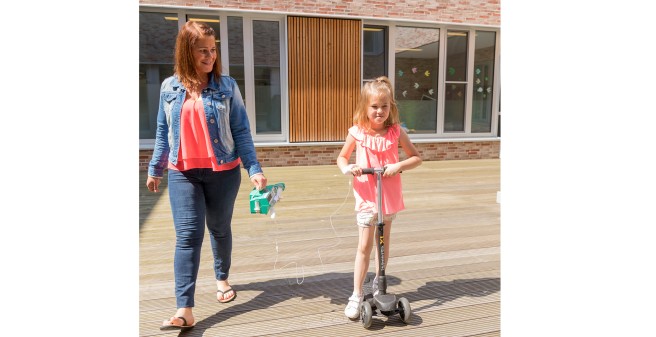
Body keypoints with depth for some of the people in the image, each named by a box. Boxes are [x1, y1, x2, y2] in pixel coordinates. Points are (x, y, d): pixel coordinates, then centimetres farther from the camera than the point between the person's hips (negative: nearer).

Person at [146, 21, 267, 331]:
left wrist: (253, 168, -11)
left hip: (223, 172, -1)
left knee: (219, 229, 14)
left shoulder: (227, 86, -3)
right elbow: (163, 132, 11)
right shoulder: (169, 87, 4)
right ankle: (184, 311, -3)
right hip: (182, 173, 1)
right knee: (187, 235, -5)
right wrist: (155, 168, 14)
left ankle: (222, 278, 39)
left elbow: (241, 131, -4)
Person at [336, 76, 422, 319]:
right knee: (364, 246, -1)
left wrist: (399, 165, -19)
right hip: (366, 197, -1)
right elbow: (341, 158, 4)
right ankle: (357, 294, 10)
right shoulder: (357, 132, -8)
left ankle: (379, 284, 36)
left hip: (390, 196, 2)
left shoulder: (396, 132, -7)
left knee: (383, 242, 16)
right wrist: (347, 168, -18)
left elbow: (416, 158, -1)